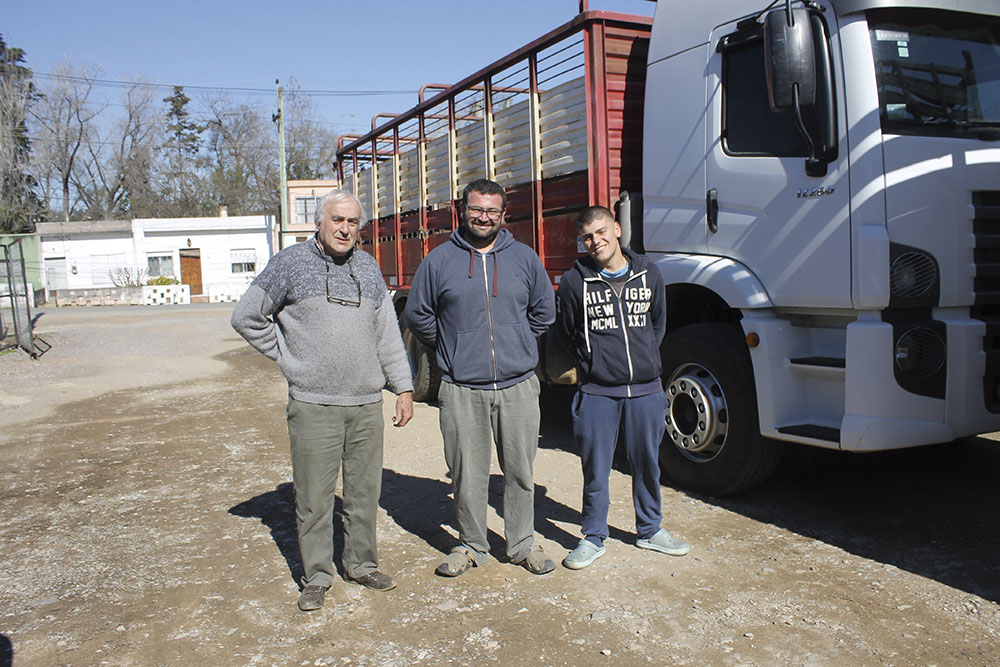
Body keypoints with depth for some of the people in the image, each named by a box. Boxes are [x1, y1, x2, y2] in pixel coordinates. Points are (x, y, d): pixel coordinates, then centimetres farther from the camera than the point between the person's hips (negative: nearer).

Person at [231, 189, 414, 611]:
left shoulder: (368, 267, 12)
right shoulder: (291, 263, -1)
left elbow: (387, 333, 15)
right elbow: (246, 317, 3)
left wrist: (403, 388, 11)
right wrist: (286, 357, -1)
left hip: (367, 403, 4)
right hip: (313, 404, -4)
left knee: (365, 491, 13)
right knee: (314, 497, 3)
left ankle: (362, 565, 29)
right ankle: (316, 576, 19)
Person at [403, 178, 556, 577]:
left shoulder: (525, 258, 7)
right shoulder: (440, 260, 2)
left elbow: (544, 312, 18)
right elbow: (417, 315, 9)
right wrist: (450, 351, 10)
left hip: (518, 386, 2)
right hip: (461, 390, -1)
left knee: (520, 471, 9)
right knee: (467, 474, 7)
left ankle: (522, 545, 25)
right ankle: (471, 545, 25)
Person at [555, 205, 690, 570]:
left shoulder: (648, 273, 4)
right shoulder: (575, 280, -4)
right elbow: (567, 332, 8)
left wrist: (645, 360, 10)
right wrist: (595, 364, 8)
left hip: (646, 389, 3)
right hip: (597, 392, -2)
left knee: (647, 464, 15)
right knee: (595, 470, 5)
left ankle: (650, 530, 35)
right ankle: (593, 538, 23)